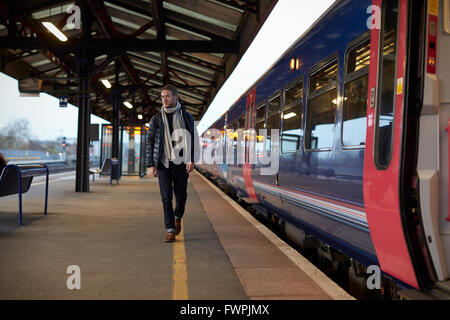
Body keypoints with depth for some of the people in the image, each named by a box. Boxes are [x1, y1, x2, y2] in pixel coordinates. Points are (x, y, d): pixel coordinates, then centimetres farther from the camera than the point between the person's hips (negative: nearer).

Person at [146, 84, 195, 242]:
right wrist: (151, 164, 0)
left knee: (181, 195, 5)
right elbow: (150, 143, 8)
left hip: (181, 163, 0)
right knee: (166, 197, -4)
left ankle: (178, 217, 35)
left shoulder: (186, 117, 5)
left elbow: (192, 140, 2)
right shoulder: (157, 119, 7)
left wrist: (191, 160, -10)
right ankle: (170, 230, 2)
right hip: (163, 163, 0)